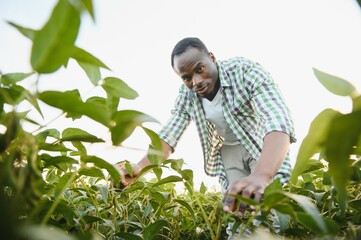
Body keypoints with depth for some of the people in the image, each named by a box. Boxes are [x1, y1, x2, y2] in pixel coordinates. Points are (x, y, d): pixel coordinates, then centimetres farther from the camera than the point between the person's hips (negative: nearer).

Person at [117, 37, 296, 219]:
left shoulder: (246, 71, -28)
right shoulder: (186, 96, -13)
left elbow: (278, 121, -41)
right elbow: (168, 135, -14)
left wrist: (261, 175, -59)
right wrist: (139, 168, -35)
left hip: (264, 144, -3)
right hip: (227, 150, 4)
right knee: (236, 207, -6)